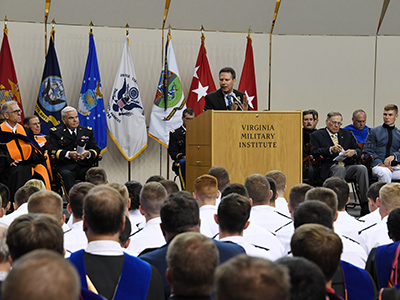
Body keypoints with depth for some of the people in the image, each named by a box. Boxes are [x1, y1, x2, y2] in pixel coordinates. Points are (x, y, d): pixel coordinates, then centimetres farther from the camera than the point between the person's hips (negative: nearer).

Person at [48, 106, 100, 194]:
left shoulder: (87, 131, 23)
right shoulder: (55, 132, 14)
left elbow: (96, 149, 16)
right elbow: (52, 150, 0)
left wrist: (88, 153, -9)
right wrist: (68, 154, -17)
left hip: (84, 166, 2)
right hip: (65, 167, -2)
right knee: (67, 174, -38)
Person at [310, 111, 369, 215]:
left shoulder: (347, 134, 25)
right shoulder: (317, 135, 12)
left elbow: (359, 150, 18)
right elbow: (314, 152, -3)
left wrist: (353, 152, -7)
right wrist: (330, 149, -17)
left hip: (348, 166, 4)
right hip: (329, 167, -4)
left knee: (362, 168, -27)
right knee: (340, 168, -38)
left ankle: (365, 206, -30)